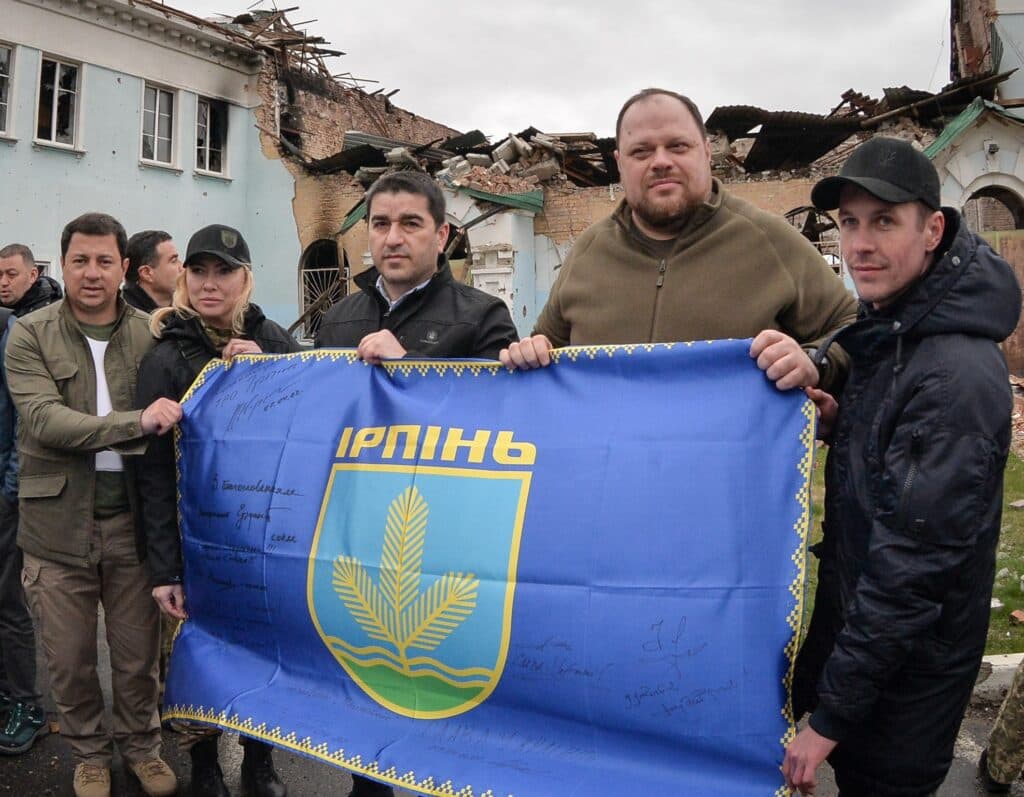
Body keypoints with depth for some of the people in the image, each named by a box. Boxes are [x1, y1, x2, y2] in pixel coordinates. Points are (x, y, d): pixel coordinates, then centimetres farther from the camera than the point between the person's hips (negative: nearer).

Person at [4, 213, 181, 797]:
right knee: (69, 656, 14)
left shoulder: (150, 334, 0)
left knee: (138, 650, 13)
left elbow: (170, 419, 4)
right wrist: (137, 423, -28)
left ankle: (142, 745, 38)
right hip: (59, 523, 0)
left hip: (130, 517, 1)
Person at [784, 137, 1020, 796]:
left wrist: (831, 717, -22)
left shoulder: (956, 375, -28)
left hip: (908, 667, -8)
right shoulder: (887, 325, 2)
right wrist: (837, 421, -7)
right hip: (855, 620, 8)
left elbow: (912, 564, -28)